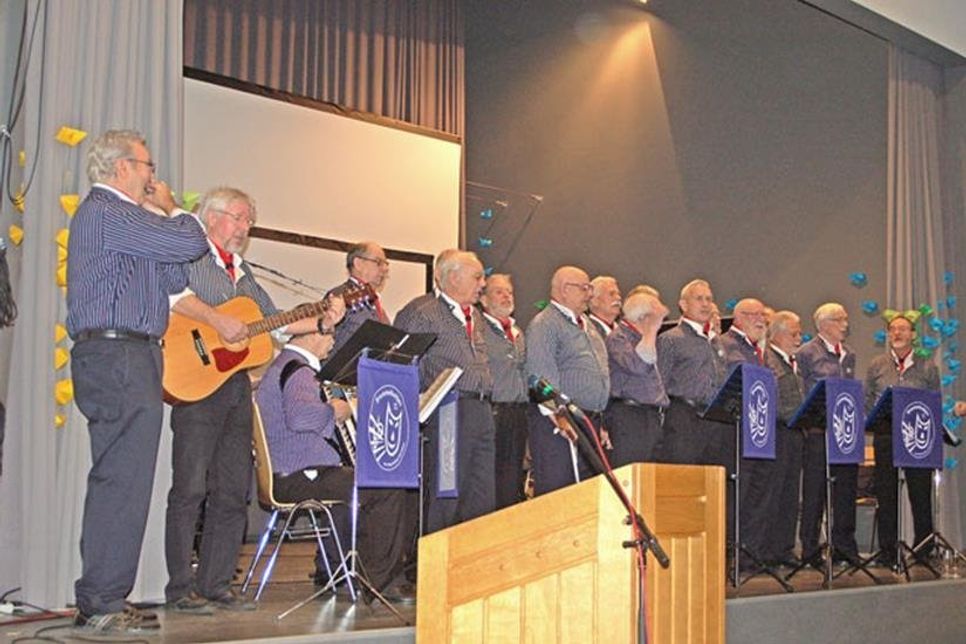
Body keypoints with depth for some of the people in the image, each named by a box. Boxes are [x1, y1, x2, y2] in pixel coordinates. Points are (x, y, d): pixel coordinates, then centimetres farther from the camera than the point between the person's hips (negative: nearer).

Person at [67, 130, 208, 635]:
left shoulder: (102, 213, 25)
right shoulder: (109, 212, -9)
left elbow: (173, 279, 22)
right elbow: (191, 243, -18)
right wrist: (172, 209, 2)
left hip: (112, 359, 11)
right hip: (119, 356, -11)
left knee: (114, 482, 12)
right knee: (123, 483, -11)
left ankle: (100, 602, 17)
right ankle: (102, 605, -8)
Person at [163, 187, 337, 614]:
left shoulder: (243, 273, 25)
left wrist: (321, 322, 11)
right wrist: (217, 320, -25)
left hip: (238, 386, 8)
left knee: (233, 493, 6)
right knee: (190, 488, -7)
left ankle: (215, 585, 12)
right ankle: (180, 590, -2)